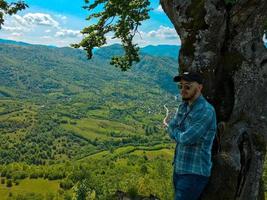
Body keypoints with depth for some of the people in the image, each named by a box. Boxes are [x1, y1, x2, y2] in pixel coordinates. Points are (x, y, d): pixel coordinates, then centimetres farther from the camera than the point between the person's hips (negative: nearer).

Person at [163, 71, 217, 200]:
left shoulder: (206, 111, -20)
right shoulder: (183, 106, 6)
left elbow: (185, 138, -23)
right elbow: (174, 134, 7)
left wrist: (170, 127, -5)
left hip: (194, 173, -8)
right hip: (179, 168, 8)